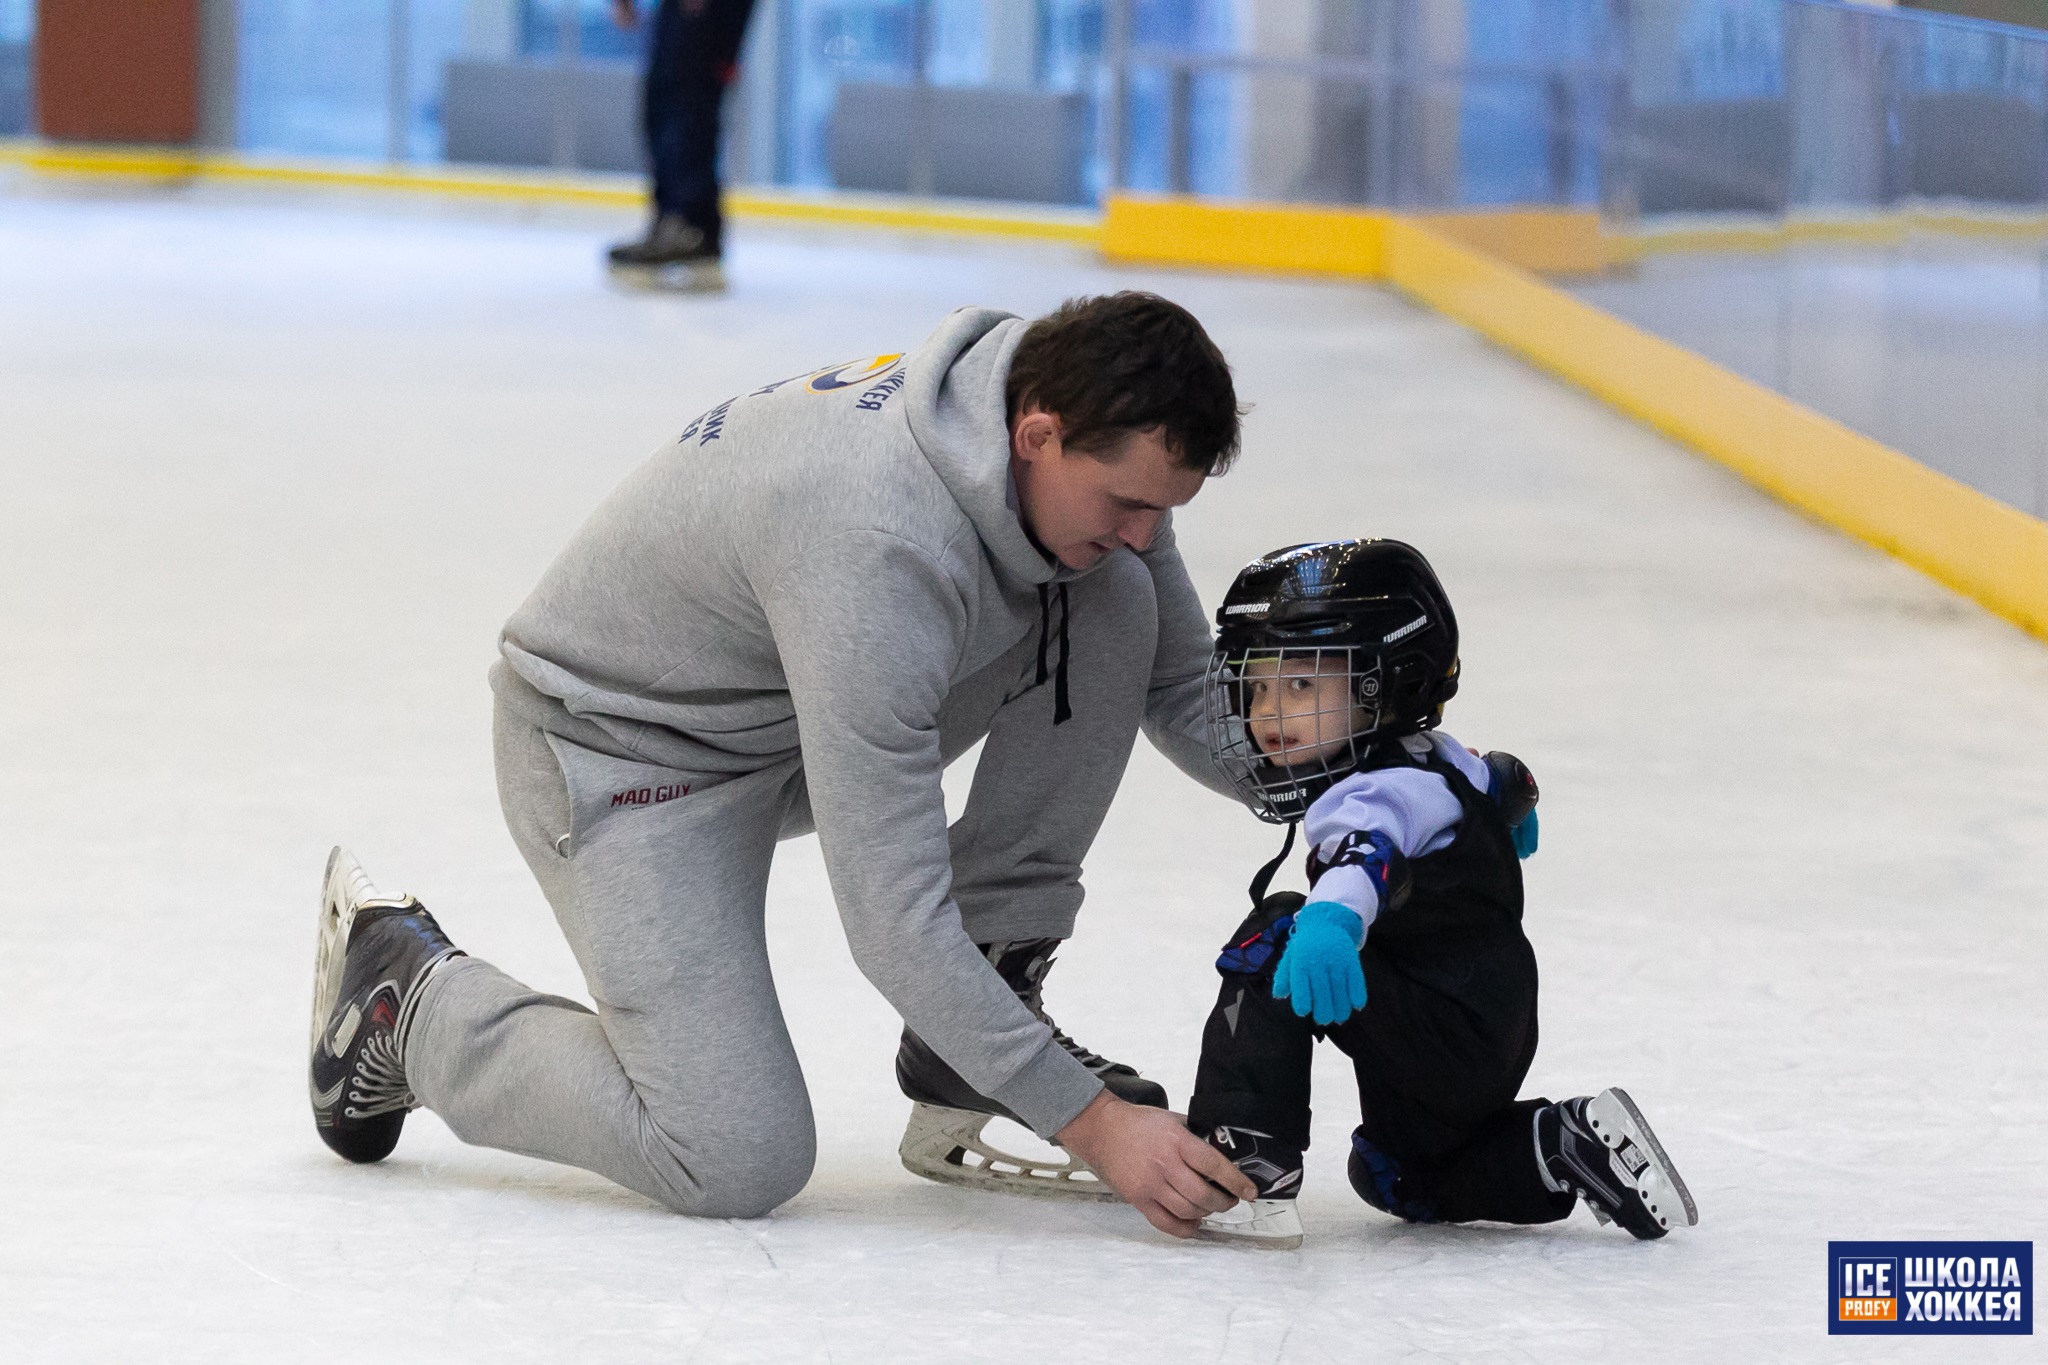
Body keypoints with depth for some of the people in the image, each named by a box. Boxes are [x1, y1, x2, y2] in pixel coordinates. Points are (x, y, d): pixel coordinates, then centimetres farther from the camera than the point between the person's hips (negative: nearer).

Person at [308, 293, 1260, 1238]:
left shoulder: (1100, 453, -15)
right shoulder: (875, 547, -39)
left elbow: (1181, 692, 4)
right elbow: (892, 916, -36)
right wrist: (1087, 1122, -33)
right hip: (626, 744, -8)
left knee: (1116, 604, -12)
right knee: (738, 1164, -19)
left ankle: (981, 1024, -2)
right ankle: (409, 994, 4)